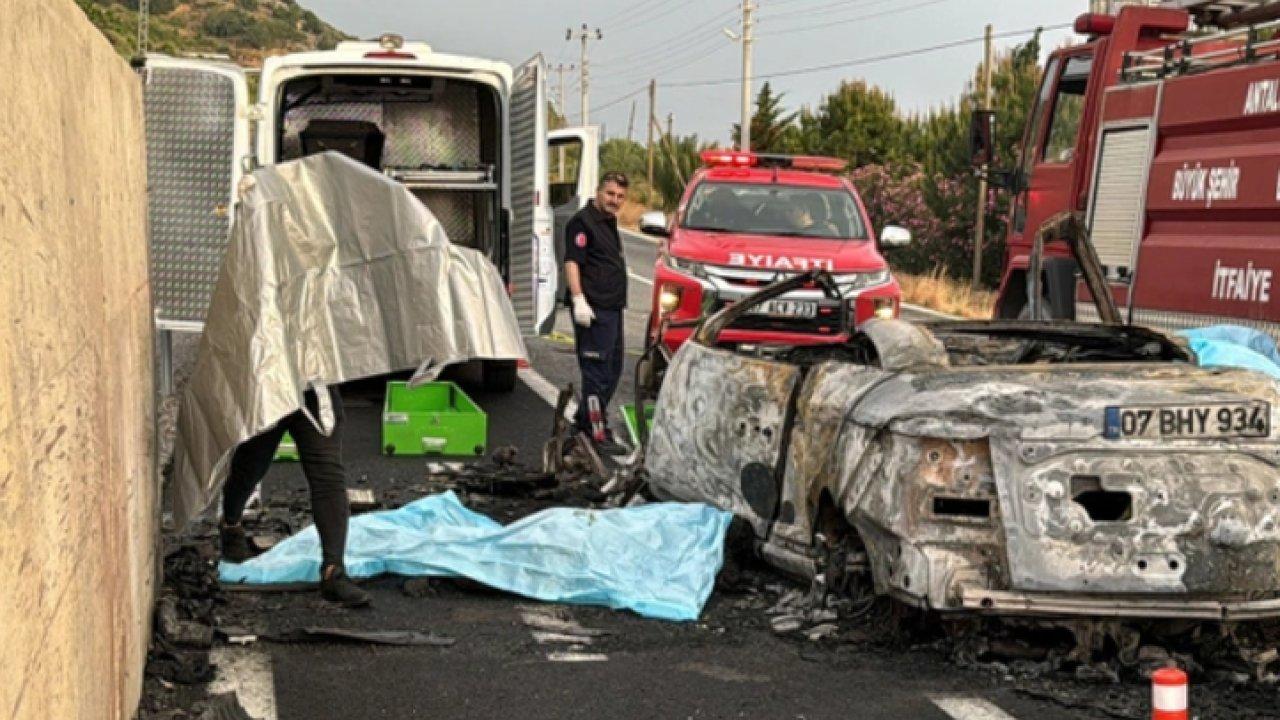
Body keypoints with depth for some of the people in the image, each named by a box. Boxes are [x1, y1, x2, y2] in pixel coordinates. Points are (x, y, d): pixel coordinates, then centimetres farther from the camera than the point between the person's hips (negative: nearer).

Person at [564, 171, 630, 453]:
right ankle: (598, 432, -5)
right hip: (594, 310, -10)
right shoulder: (583, 222, -10)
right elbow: (571, 262, -18)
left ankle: (585, 418, 28)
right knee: (597, 371, -8)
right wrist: (578, 299, -27)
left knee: (613, 369, 16)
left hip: (612, 308, 10)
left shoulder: (609, 222, 20)